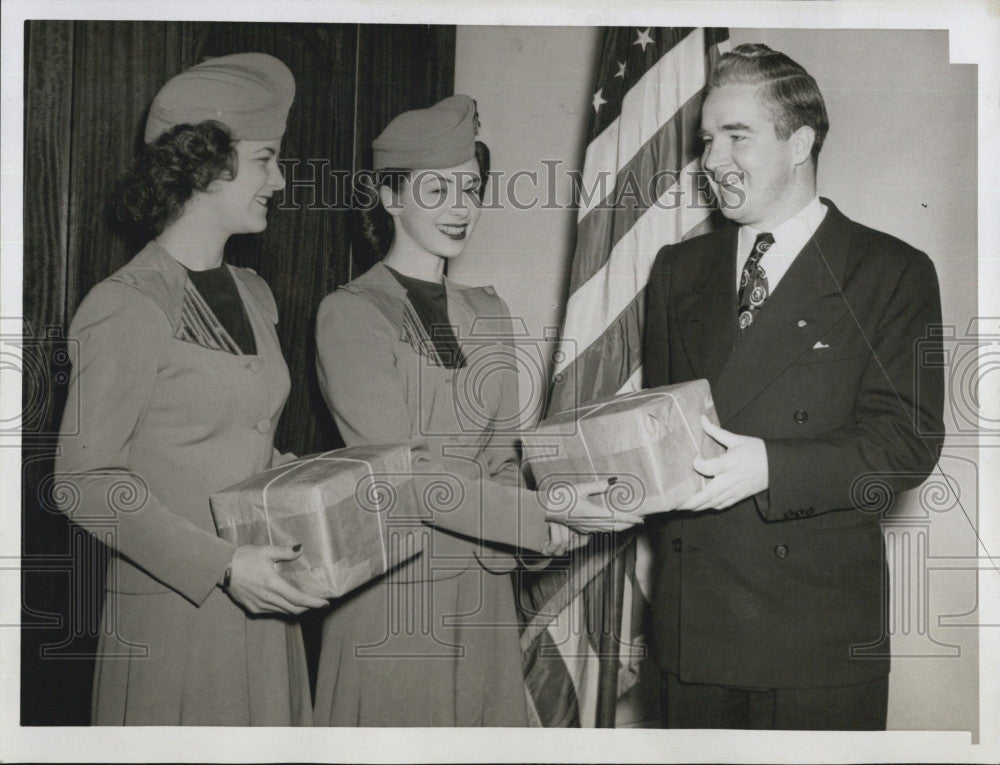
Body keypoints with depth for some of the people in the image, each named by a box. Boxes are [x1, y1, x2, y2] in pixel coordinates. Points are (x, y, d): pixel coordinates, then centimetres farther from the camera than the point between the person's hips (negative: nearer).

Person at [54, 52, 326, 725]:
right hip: (173, 613, -7)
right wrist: (222, 565, -19)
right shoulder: (125, 309, -13)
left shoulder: (254, 295, 11)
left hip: (263, 604, 7)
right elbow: (86, 480, -14)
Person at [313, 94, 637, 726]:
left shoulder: (489, 313, 13)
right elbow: (400, 471, -16)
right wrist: (544, 510, -22)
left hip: (484, 587, 6)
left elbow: (500, 455, 13)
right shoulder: (350, 313, -7)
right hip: (393, 590, -5)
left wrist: (550, 527, -7)